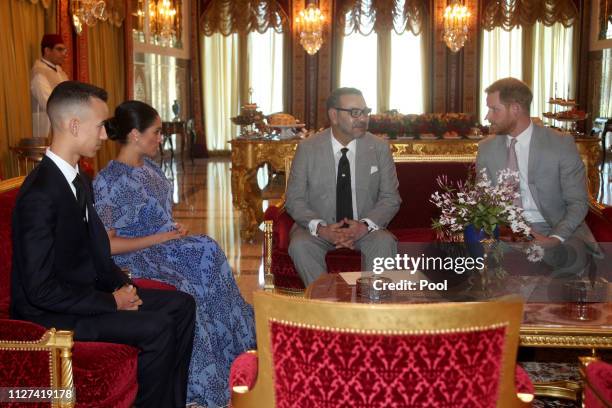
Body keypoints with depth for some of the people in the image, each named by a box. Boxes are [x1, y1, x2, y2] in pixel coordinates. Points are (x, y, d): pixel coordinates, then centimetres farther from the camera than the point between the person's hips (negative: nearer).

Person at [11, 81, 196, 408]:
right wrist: (112, 302, -18)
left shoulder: (79, 183, 7)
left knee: (181, 305, 3)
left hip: (84, 291, 10)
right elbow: (41, 289, -24)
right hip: (49, 311, -9)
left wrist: (122, 286, -4)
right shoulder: (40, 194, -23)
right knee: (157, 327, -22)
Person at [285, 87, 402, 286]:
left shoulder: (380, 148, 0)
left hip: (364, 228, 1)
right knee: (300, 245, -31)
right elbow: (294, 199, -3)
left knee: (385, 243, -30)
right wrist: (320, 228, -21)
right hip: (320, 228, 0)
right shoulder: (307, 148, -3)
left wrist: (365, 225, -19)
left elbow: (390, 198, 1)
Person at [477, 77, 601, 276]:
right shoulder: (486, 148, 4)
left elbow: (578, 202, -5)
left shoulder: (561, 144, -6)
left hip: (557, 229, -3)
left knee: (571, 258, -35)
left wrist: (555, 239, -23)